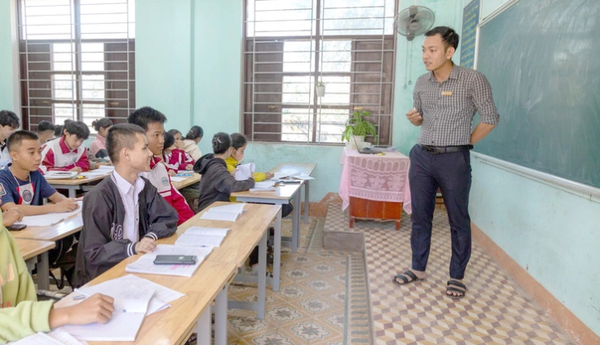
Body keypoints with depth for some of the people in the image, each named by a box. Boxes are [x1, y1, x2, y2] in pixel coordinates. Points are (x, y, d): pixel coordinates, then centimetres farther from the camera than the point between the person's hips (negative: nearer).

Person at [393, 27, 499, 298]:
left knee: (458, 220, 6)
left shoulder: (473, 80, -9)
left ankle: (457, 276, 21)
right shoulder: (421, 83, 7)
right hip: (421, 156, 5)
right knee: (420, 216, 11)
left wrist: (466, 142, 1)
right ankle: (418, 268, 26)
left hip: (454, 159, -5)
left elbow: (490, 118, -3)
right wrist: (414, 118, -3)